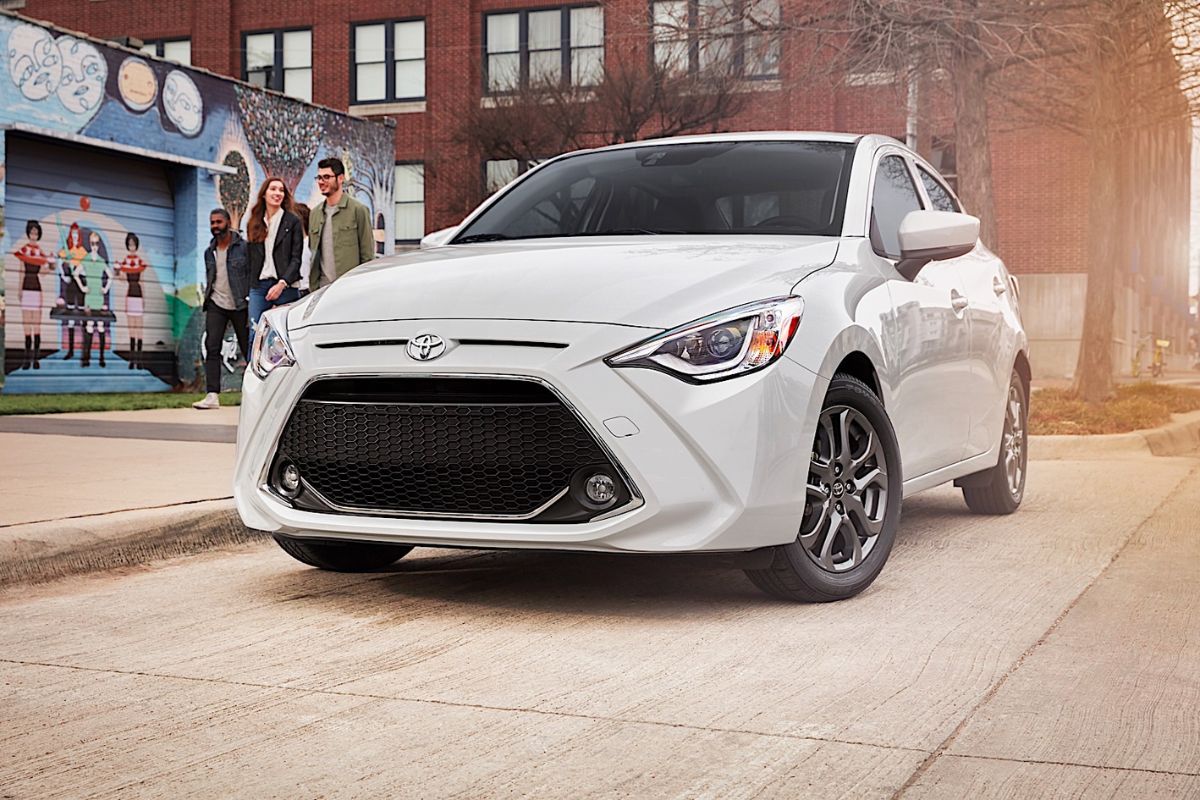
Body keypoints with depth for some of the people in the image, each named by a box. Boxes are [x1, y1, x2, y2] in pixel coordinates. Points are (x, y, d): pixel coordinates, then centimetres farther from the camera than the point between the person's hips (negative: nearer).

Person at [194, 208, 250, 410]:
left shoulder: (244, 247, -4)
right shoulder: (209, 252, 13)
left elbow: (254, 275, -6)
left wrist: (252, 303, -12)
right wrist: (207, 298, 14)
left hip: (239, 305, -4)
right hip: (216, 305, 4)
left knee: (248, 348, 1)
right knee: (211, 348, -8)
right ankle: (212, 395, -11)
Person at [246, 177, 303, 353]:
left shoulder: (293, 222, 3)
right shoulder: (254, 224, 15)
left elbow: (296, 258, -3)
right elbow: (250, 257, 17)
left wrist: (282, 283, -14)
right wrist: (248, 288, 8)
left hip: (285, 287, -3)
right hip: (258, 286, 3)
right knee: (255, 337, -3)